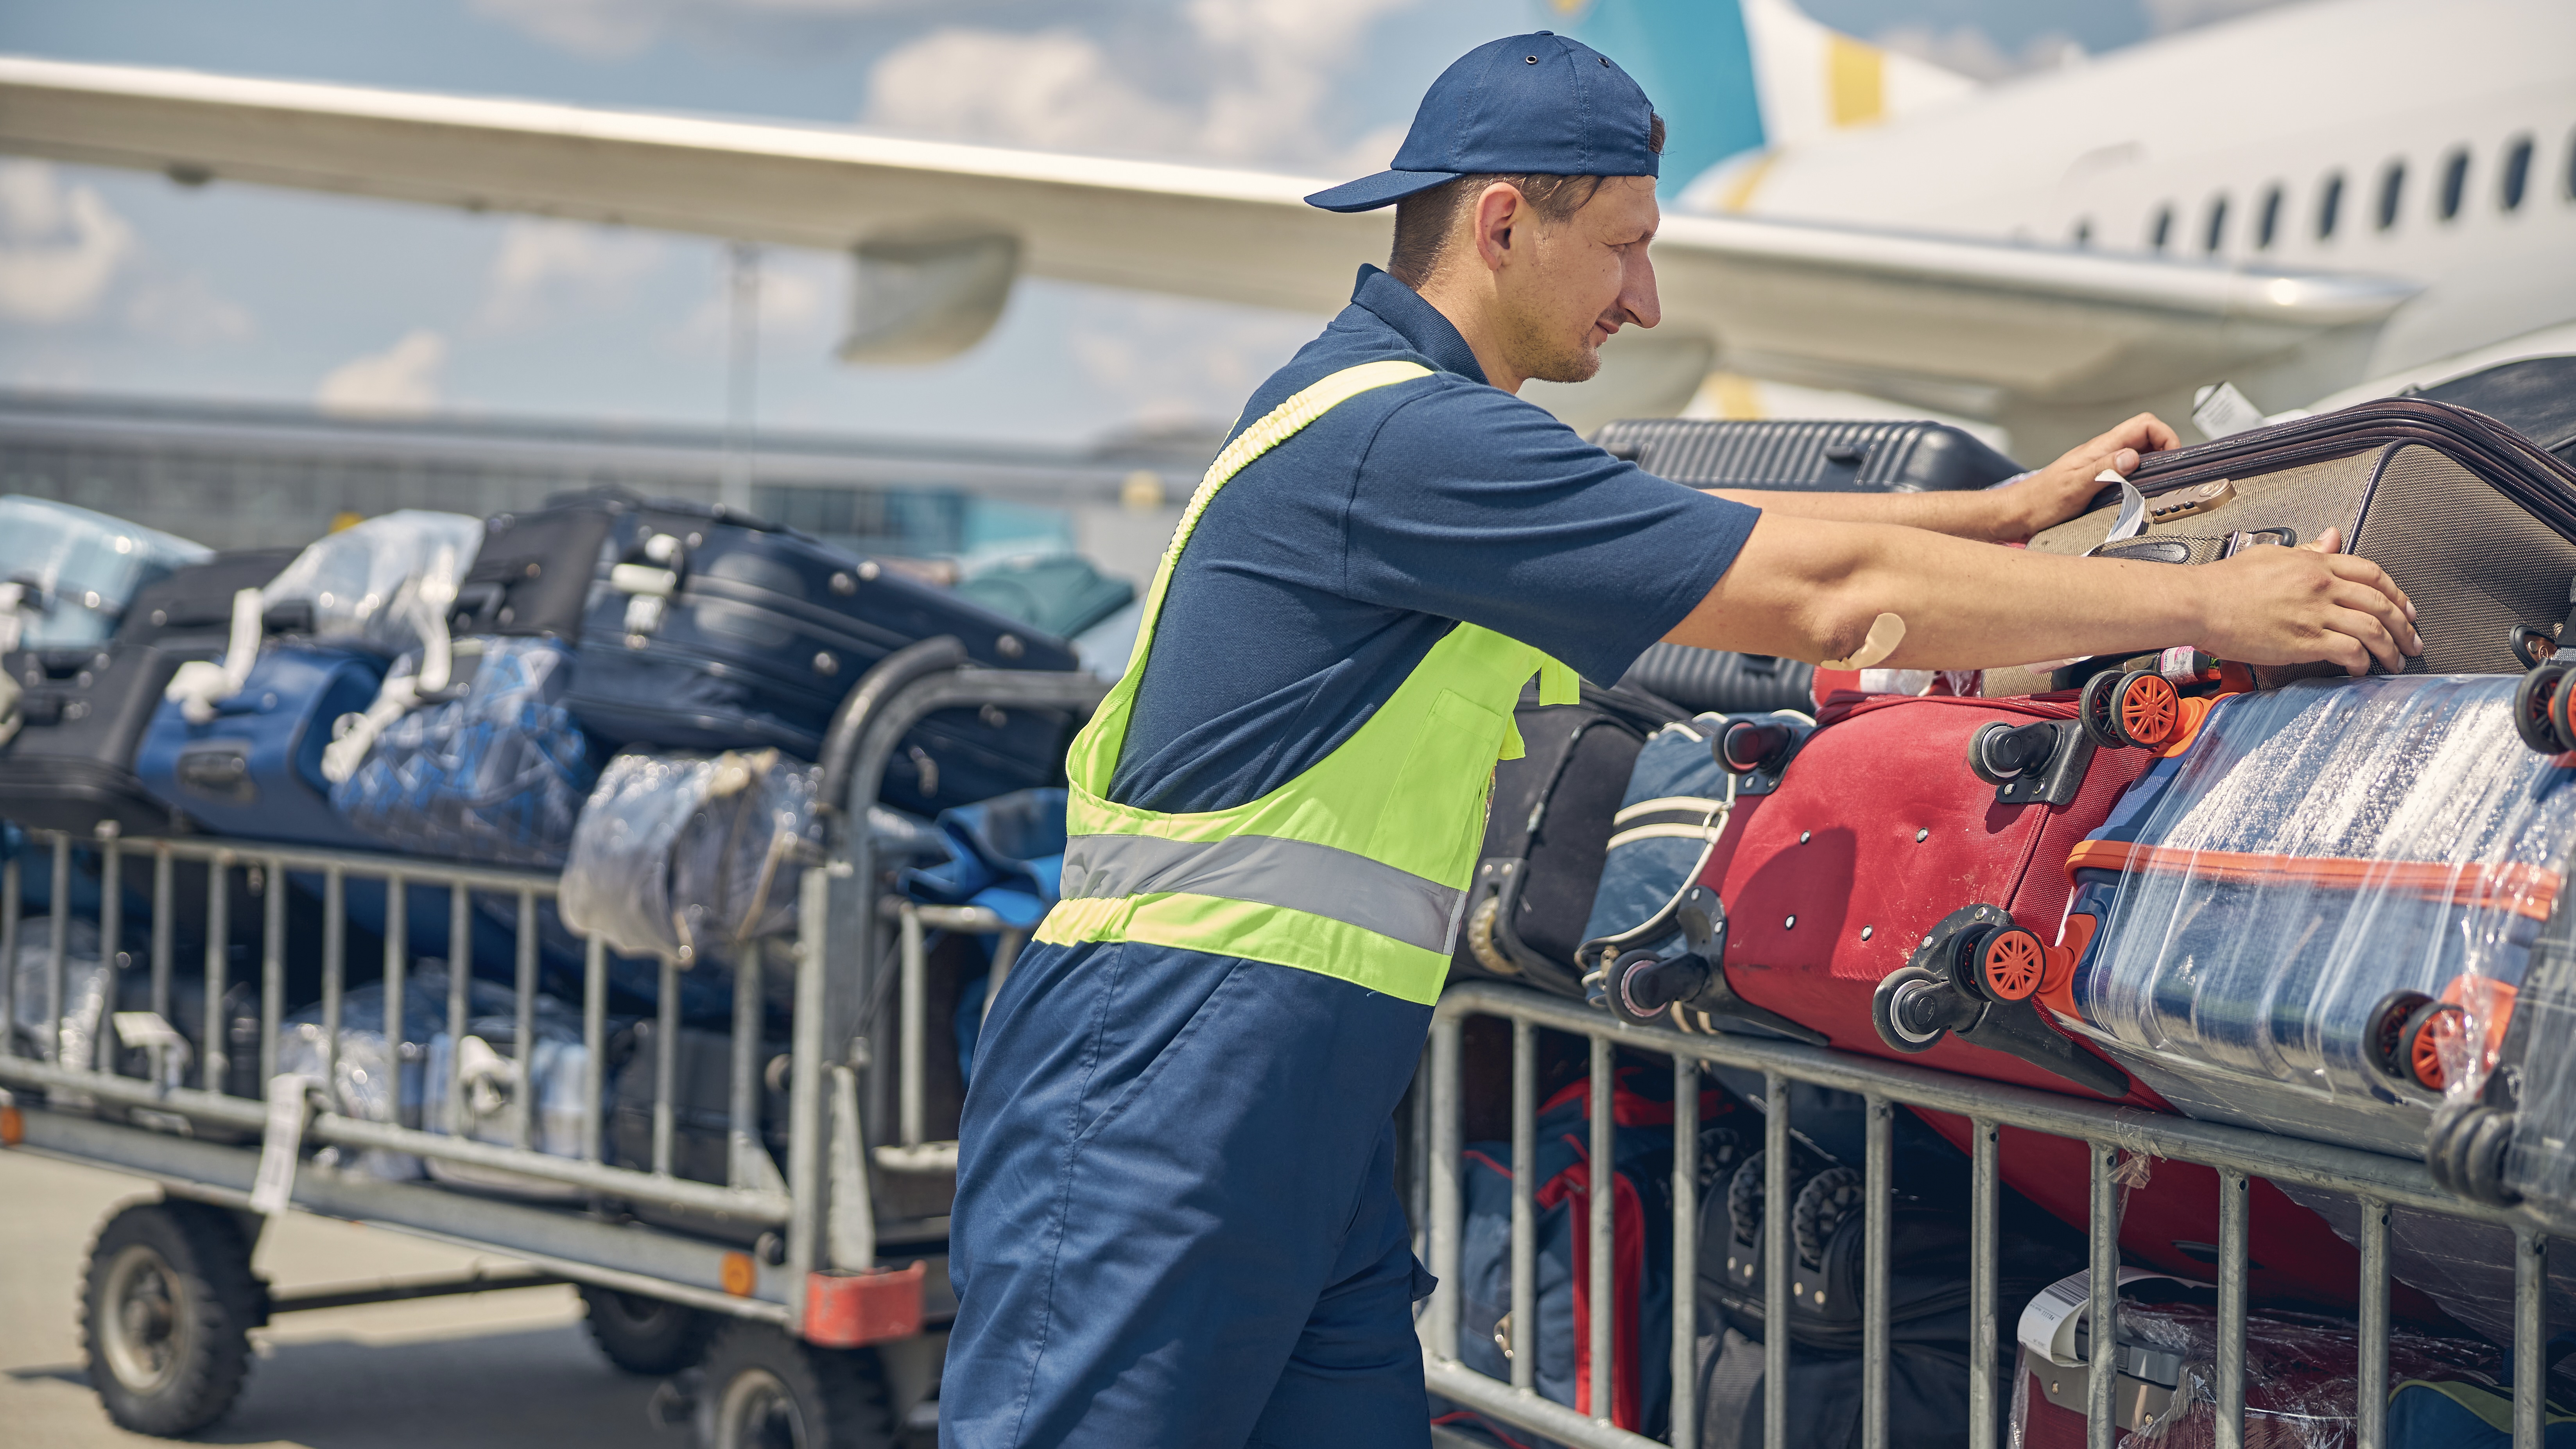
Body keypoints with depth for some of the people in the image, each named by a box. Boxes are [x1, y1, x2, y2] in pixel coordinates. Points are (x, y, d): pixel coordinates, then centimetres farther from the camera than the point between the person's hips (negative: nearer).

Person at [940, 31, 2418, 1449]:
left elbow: (1712, 530, 27)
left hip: (1306, 1105, 10)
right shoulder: (1403, 438, -16)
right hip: (1162, 1077, -10)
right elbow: (1833, 598, -16)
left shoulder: (1374, 404, 17)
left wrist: (2013, 511, 26)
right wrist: (2210, 604, -9)